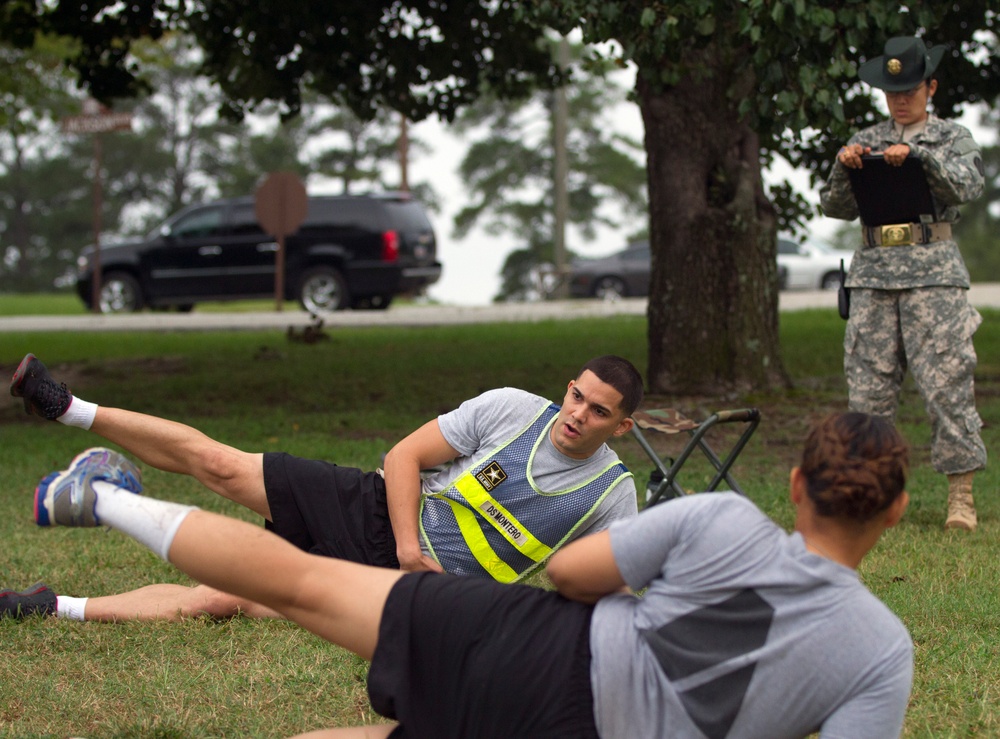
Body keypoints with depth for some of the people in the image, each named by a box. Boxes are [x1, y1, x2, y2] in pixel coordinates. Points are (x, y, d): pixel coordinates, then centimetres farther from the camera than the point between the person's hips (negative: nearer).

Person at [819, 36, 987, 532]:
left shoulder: (952, 138, 10)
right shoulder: (865, 142, 17)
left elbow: (966, 187, -8)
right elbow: (837, 208, 11)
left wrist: (918, 154, -20)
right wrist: (844, 169, -8)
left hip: (933, 272, -3)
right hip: (873, 273, 3)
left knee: (947, 382, -8)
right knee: (868, 386, 0)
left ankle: (962, 496, -4)